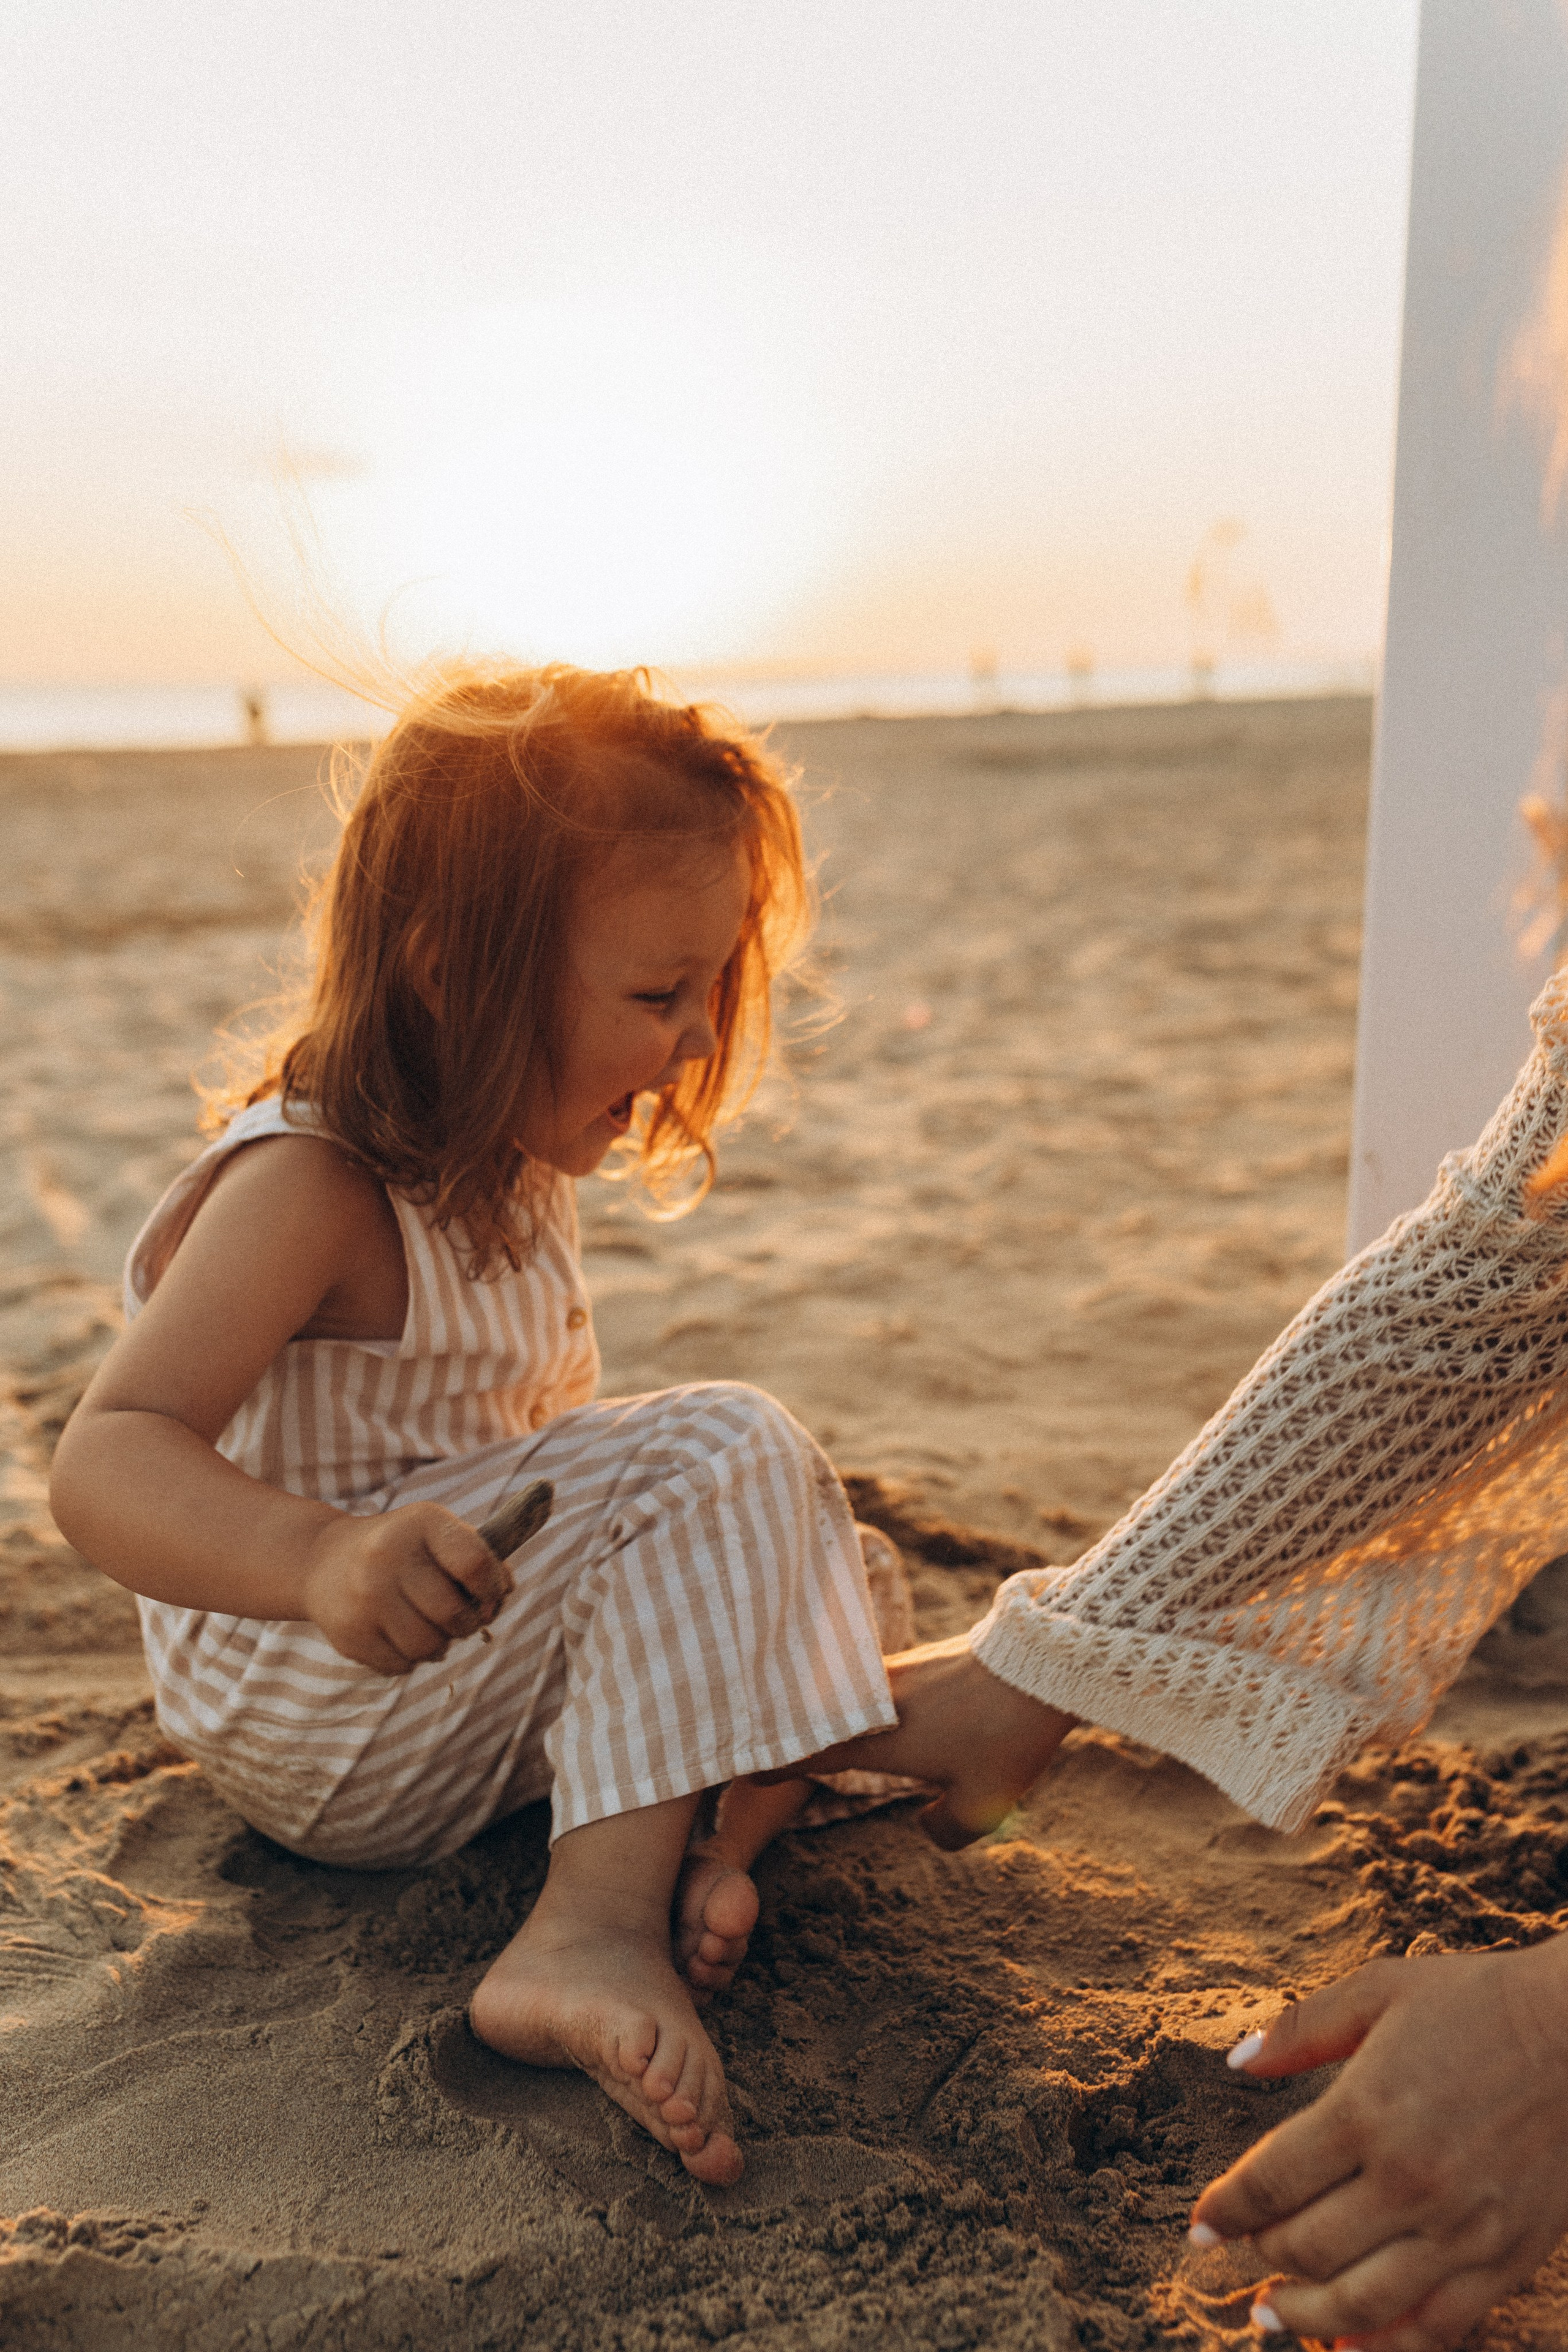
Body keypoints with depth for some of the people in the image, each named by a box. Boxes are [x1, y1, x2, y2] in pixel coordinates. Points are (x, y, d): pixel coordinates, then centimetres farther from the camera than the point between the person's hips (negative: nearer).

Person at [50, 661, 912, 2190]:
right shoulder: (306, 1188, -23)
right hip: (314, 1725, -10)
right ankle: (594, 1929, -29)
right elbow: (106, 1463, -34)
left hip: (471, 1693, 10)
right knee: (719, 1458, -22)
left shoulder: (503, 1165, 6)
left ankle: (707, 1834, -13)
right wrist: (321, 1557, -52)